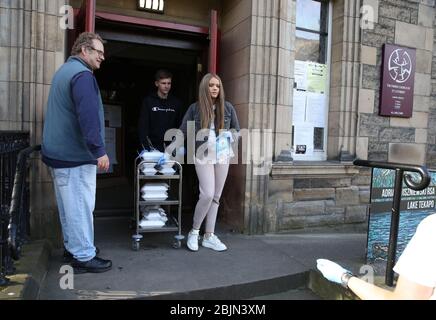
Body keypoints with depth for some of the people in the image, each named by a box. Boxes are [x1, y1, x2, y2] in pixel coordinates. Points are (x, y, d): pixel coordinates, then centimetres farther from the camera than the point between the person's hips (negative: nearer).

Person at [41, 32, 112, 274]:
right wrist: (99, 150, -24)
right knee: (80, 206, -3)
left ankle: (72, 247, 29)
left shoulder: (65, 70, 19)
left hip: (60, 152, 10)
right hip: (75, 155, -10)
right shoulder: (82, 74, -15)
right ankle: (84, 257, 6)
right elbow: (88, 116, -26)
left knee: (69, 205, 17)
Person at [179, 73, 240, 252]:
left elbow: (237, 130, 13)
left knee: (216, 197, 5)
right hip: (203, 155, -3)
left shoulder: (227, 107, 5)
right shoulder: (195, 108, -1)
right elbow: (182, 132, -1)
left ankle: (209, 236, 15)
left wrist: (231, 136, -9)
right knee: (207, 194, -14)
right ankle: (194, 232, 7)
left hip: (223, 156, 3)